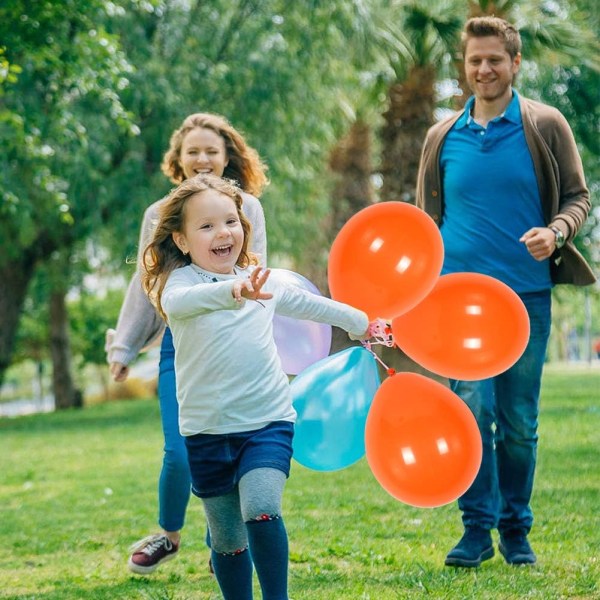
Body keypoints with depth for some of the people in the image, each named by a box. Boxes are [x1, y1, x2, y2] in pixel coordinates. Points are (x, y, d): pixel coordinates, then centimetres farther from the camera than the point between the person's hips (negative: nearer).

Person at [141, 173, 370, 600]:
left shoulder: (262, 280, 7)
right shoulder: (181, 280, -6)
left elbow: (306, 303, 27)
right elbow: (177, 301, -32)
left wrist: (358, 322, 41)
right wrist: (231, 290, -52)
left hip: (267, 421, 1)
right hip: (207, 429, -1)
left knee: (261, 511, -21)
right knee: (227, 538, 8)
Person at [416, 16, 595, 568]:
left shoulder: (545, 125, 4)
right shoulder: (443, 137, 9)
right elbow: (427, 218, 16)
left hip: (527, 292, -1)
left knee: (520, 420, 4)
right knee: (471, 410, -8)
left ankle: (517, 530, 16)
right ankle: (478, 527, 0)